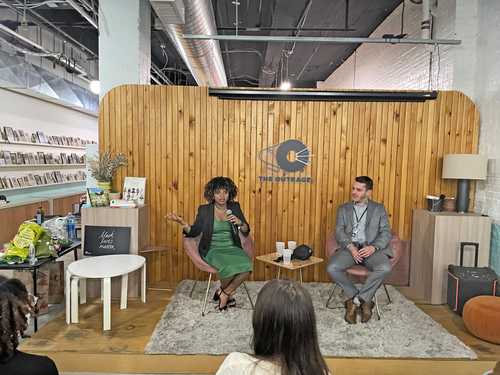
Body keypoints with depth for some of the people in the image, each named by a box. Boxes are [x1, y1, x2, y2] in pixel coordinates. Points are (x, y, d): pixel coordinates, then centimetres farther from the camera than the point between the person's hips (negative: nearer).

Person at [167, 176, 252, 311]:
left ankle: (223, 292, -2)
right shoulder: (204, 209, 1)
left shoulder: (235, 207, 6)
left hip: (232, 248, 3)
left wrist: (239, 222, -14)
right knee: (229, 267, -33)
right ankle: (228, 293, 2)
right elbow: (194, 232, 3)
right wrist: (181, 222, -16)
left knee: (246, 266, -28)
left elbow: (246, 232, 8)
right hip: (212, 250, -3)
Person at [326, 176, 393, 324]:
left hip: (371, 248, -1)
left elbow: (386, 232, 5)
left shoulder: (379, 209, 15)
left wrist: (374, 247, -15)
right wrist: (351, 247, -15)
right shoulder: (343, 209, 17)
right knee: (332, 268, -26)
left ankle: (354, 301, -17)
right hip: (349, 247, 1)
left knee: (385, 268, -33)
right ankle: (364, 301, -9)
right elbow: (339, 232, 5)